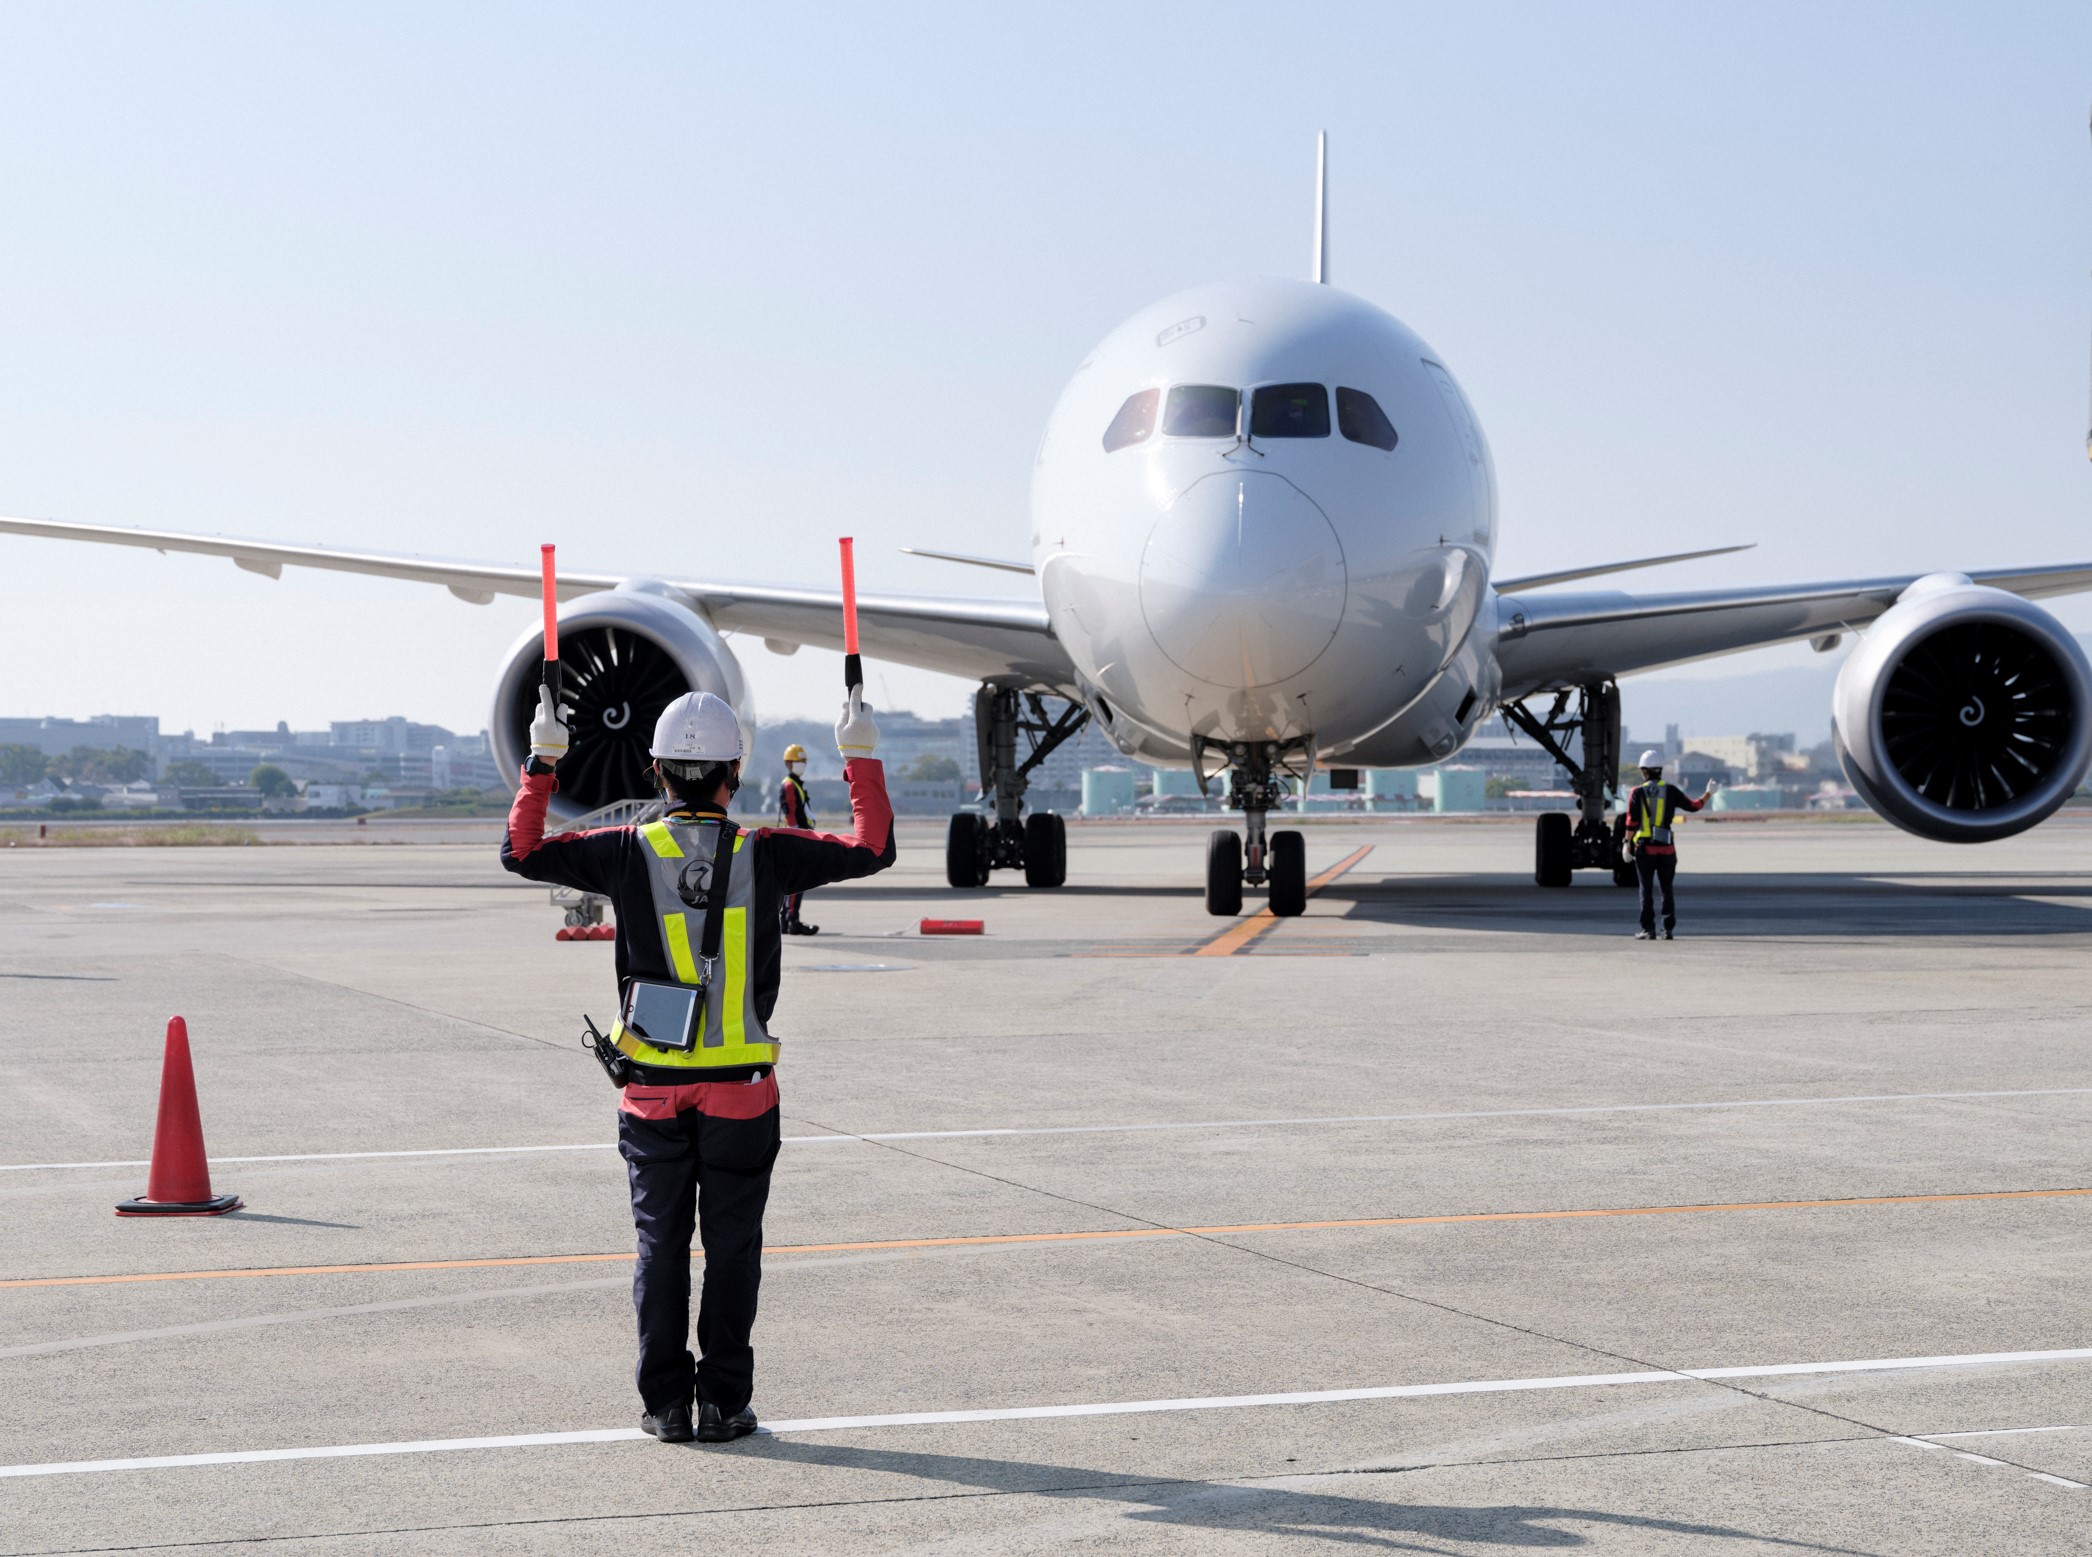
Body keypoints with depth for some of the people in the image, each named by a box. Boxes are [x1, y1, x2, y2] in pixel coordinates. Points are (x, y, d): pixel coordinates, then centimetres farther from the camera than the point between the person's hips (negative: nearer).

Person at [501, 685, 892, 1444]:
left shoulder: (628, 852, -6)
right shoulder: (763, 856, -7)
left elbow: (522, 852, 4)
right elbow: (873, 849, 2)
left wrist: (541, 763, 11)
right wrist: (862, 758, 11)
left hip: (651, 1085, 1)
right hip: (741, 1086, -1)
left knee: (661, 1241, 9)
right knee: (731, 1245, 7)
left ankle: (664, 1403, 10)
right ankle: (724, 1402, 8)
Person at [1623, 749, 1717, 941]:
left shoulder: (1637, 792, -2)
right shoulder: (1671, 791, 1)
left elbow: (1632, 822, -7)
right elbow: (1693, 806, 7)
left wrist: (1627, 843, 1)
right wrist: (1708, 794, 21)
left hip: (1644, 848, -2)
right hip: (1666, 848, 2)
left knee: (1647, 890, 3)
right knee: (1667, 890, 9)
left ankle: (1648, 930, -1)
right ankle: (1669, 930, 4)